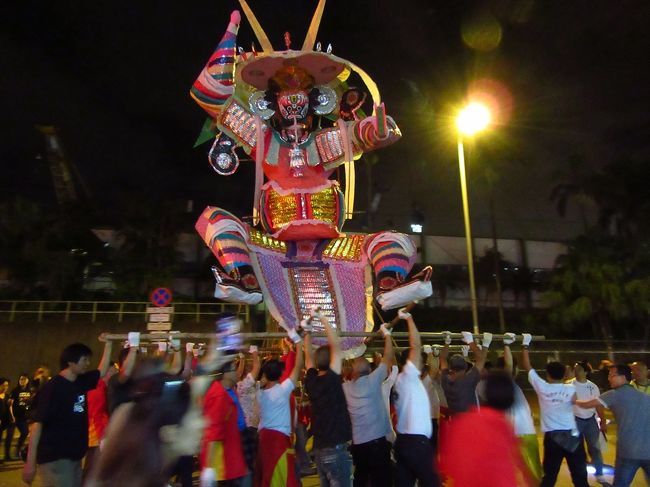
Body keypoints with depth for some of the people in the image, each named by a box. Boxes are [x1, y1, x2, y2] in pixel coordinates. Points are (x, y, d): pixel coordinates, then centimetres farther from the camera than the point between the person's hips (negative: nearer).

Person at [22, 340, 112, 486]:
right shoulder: (53, 387, -16)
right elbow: (37, 423, -17)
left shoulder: (81, 382, 6)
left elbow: (102, 371, 21)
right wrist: (30, 462, -20)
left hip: (75, 456, 8)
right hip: (55, 458, -8)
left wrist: (108, 344, 14)